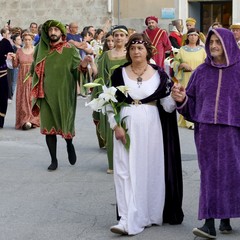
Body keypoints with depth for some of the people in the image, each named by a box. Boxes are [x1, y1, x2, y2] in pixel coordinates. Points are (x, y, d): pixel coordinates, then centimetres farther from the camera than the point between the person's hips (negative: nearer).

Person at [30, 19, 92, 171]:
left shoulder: (70, 50, -4)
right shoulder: (42, 49, 6)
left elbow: (77, 69, -11)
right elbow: (36, 68, 15)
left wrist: (83, 66, -33)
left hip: (64, 93, -3)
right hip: (47, 94, 3)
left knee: (65, 121, 4)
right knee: (49, 125, 2)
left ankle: (69, 144, 38)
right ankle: (54, 160, 11)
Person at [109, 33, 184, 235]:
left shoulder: (159, 74, 2)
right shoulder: (119, 73, 3)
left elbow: (167, 106, -1)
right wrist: (116, 126, -8)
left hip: (151, 128, 0)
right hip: (127, 127, 0)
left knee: (152, 170, 5)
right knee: (127, 171, -4)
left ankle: (151, 213, 18)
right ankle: (130, 220, -4)